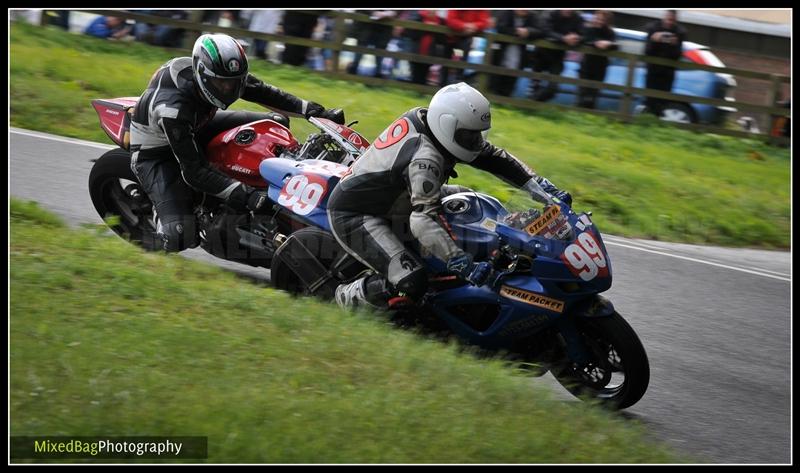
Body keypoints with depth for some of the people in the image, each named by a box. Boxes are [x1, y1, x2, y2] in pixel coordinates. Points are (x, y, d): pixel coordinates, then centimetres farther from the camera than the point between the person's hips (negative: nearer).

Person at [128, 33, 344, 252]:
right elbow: (193, 171, -38)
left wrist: (314, 110, -13)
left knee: (276, 124, -3)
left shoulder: (221, 75, -20)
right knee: (180, 237, -27)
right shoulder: (172, 108, -40)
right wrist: (243, 195, -44)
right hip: (155, 153, -7)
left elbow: (262, 92, -4)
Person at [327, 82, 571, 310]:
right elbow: (423, 220, -40)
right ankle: (348, 296, -4)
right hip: (353, 216, -10)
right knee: (411, 284, -28)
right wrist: (464, 265, -43)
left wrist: (542, 188, -3)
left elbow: (491, 156, 2)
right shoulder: (425, 160, -31)